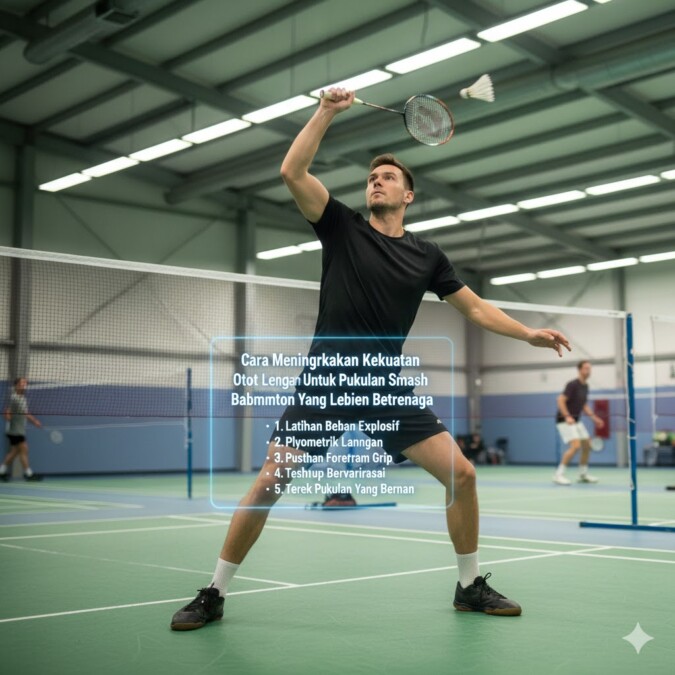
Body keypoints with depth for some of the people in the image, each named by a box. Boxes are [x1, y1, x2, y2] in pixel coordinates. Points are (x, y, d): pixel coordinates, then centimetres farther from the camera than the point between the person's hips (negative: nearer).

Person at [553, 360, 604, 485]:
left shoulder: (585, 386, 10)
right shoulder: (572, 384, -16)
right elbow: (561, 401, -22)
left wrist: (594, 418, 13)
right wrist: (567, 417, -32)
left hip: (576, 421, 9)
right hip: (565, 421, -9)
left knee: (587, 445, 9)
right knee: (575, 446, -21)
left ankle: (583, 474, 23)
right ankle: (558, 474, -14)